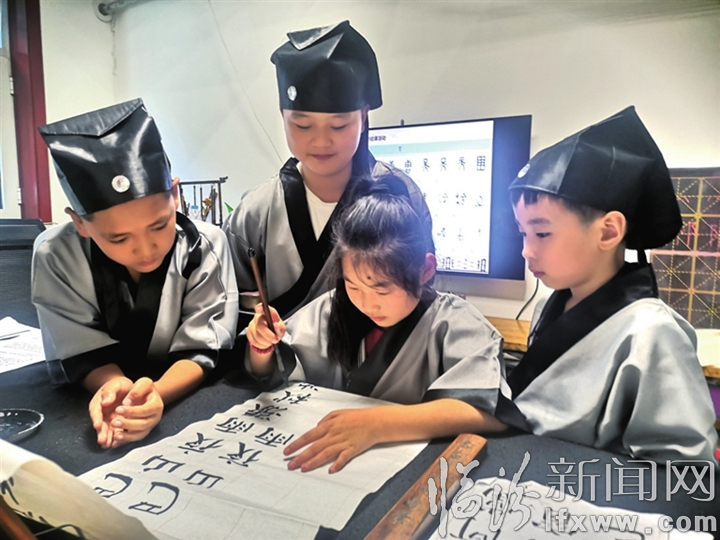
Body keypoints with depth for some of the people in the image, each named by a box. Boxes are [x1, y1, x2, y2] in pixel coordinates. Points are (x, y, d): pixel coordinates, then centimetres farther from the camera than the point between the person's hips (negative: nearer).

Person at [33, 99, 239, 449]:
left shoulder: (206, 247, -18)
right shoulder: (55, 255, -16)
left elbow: (199, 350, -16)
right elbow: (86, 354, -12)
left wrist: (157, 393, -35)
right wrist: (115, 389, -33)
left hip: (187, 398, -1)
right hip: (96, 397, 1)